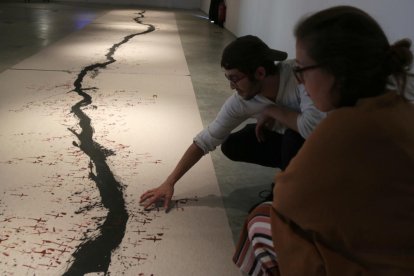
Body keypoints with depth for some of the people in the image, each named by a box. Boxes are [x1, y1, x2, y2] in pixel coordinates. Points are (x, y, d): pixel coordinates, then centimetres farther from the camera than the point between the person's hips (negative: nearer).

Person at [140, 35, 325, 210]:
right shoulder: (241, 101, -19)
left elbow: (313, 126, -49)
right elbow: (205, 140, -13)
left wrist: (272, 111, -31)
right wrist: (169, 183, -14)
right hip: (286, 140, 5)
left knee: (295, 136, -35)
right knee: (232, 146, -8)